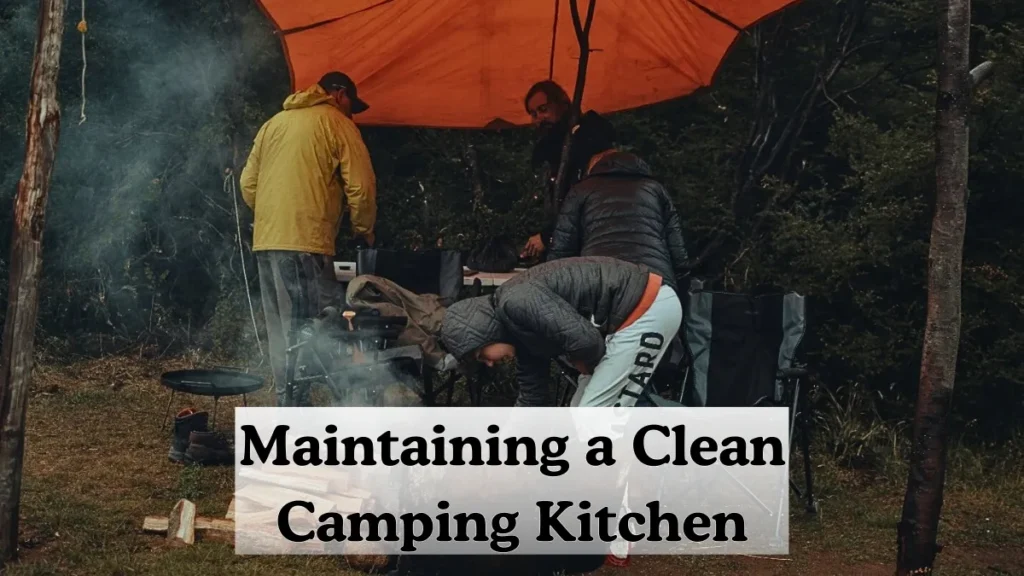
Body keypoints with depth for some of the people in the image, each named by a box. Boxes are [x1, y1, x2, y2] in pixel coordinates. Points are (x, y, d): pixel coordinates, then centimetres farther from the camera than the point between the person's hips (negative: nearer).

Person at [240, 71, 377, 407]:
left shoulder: (274, 123, 21)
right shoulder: (337, 124, 1)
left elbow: (248, 183, 18)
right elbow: (361, 187, -5)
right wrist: (363, 229, 9)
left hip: (265, 240, 7)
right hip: (305, 242, -7)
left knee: (281, 331, 12)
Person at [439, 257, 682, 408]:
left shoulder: (517, 302, -17)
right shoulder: (519, 328, 13)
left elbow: (584, 340, -26)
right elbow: (533, 398, 23)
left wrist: (585, 364, -3)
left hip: (650, 308, -10)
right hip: (626, 316, 10)